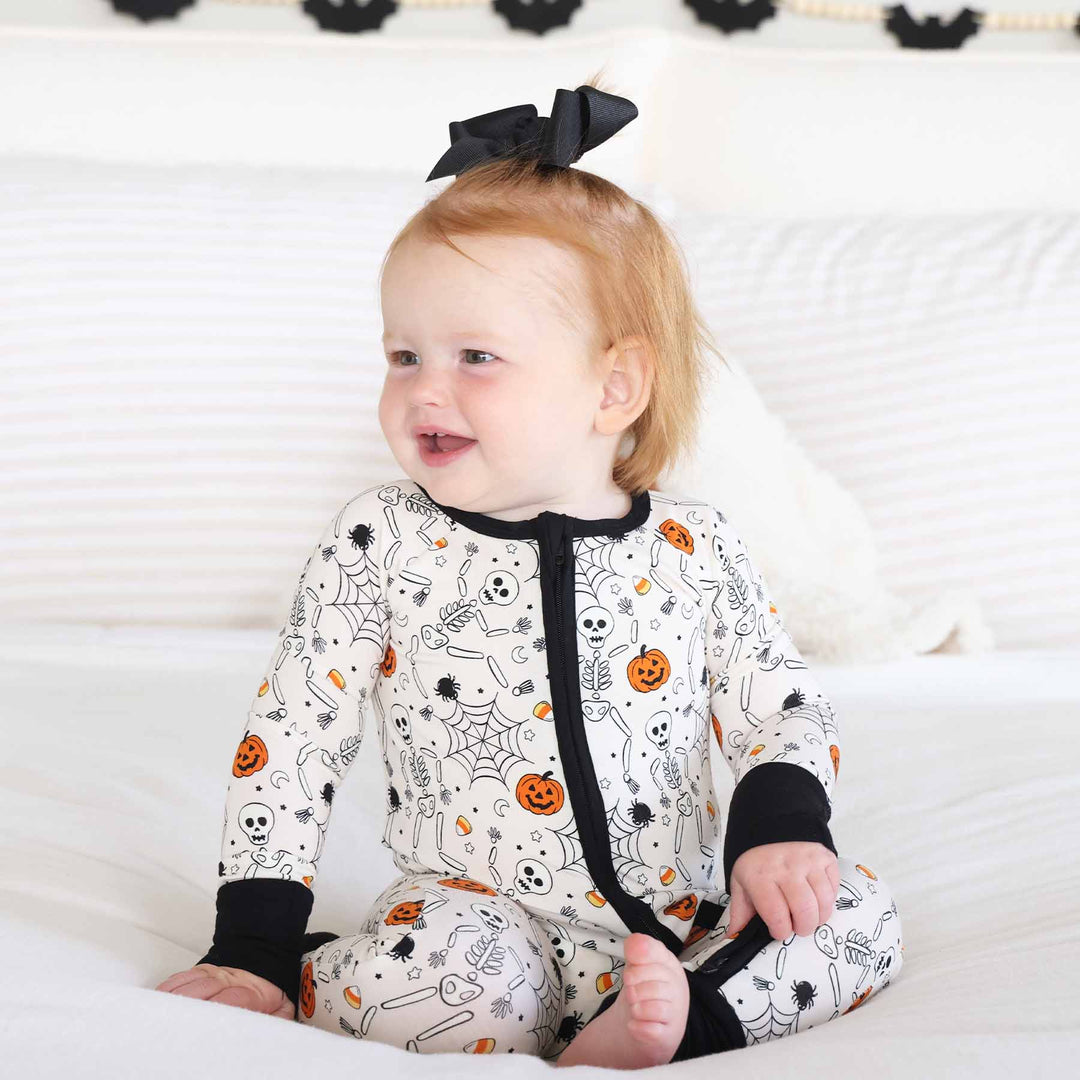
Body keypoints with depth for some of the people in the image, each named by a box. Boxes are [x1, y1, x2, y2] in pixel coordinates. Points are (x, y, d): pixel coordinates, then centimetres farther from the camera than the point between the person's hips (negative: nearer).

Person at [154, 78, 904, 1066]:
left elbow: (786, 711, 7)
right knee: (431, 970, -35)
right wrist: (254, 946, -5)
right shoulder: (380, 543, -3)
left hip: (682, 929, 4)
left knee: (861, 914, -15)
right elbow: (290, 737, -1)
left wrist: (778, 826, -15)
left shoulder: (694, 550, -1)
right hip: (483, 913, -4)